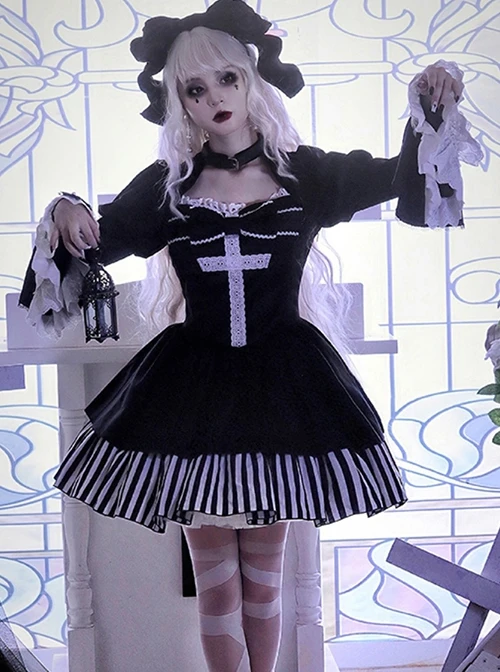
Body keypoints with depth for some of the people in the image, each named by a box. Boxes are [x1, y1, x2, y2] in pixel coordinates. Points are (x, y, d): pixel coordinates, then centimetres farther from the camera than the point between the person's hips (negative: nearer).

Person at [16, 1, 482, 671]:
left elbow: (399, 176, -7)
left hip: (283, 385, 0)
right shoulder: (166, 184, 3)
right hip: (193, 388, 1)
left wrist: (429, 113, -24)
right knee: (215, 580, 9)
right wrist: (65, 217, -18)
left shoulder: (305, 173, 0)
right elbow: (98, 237, 3)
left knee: (263, 576, 14)